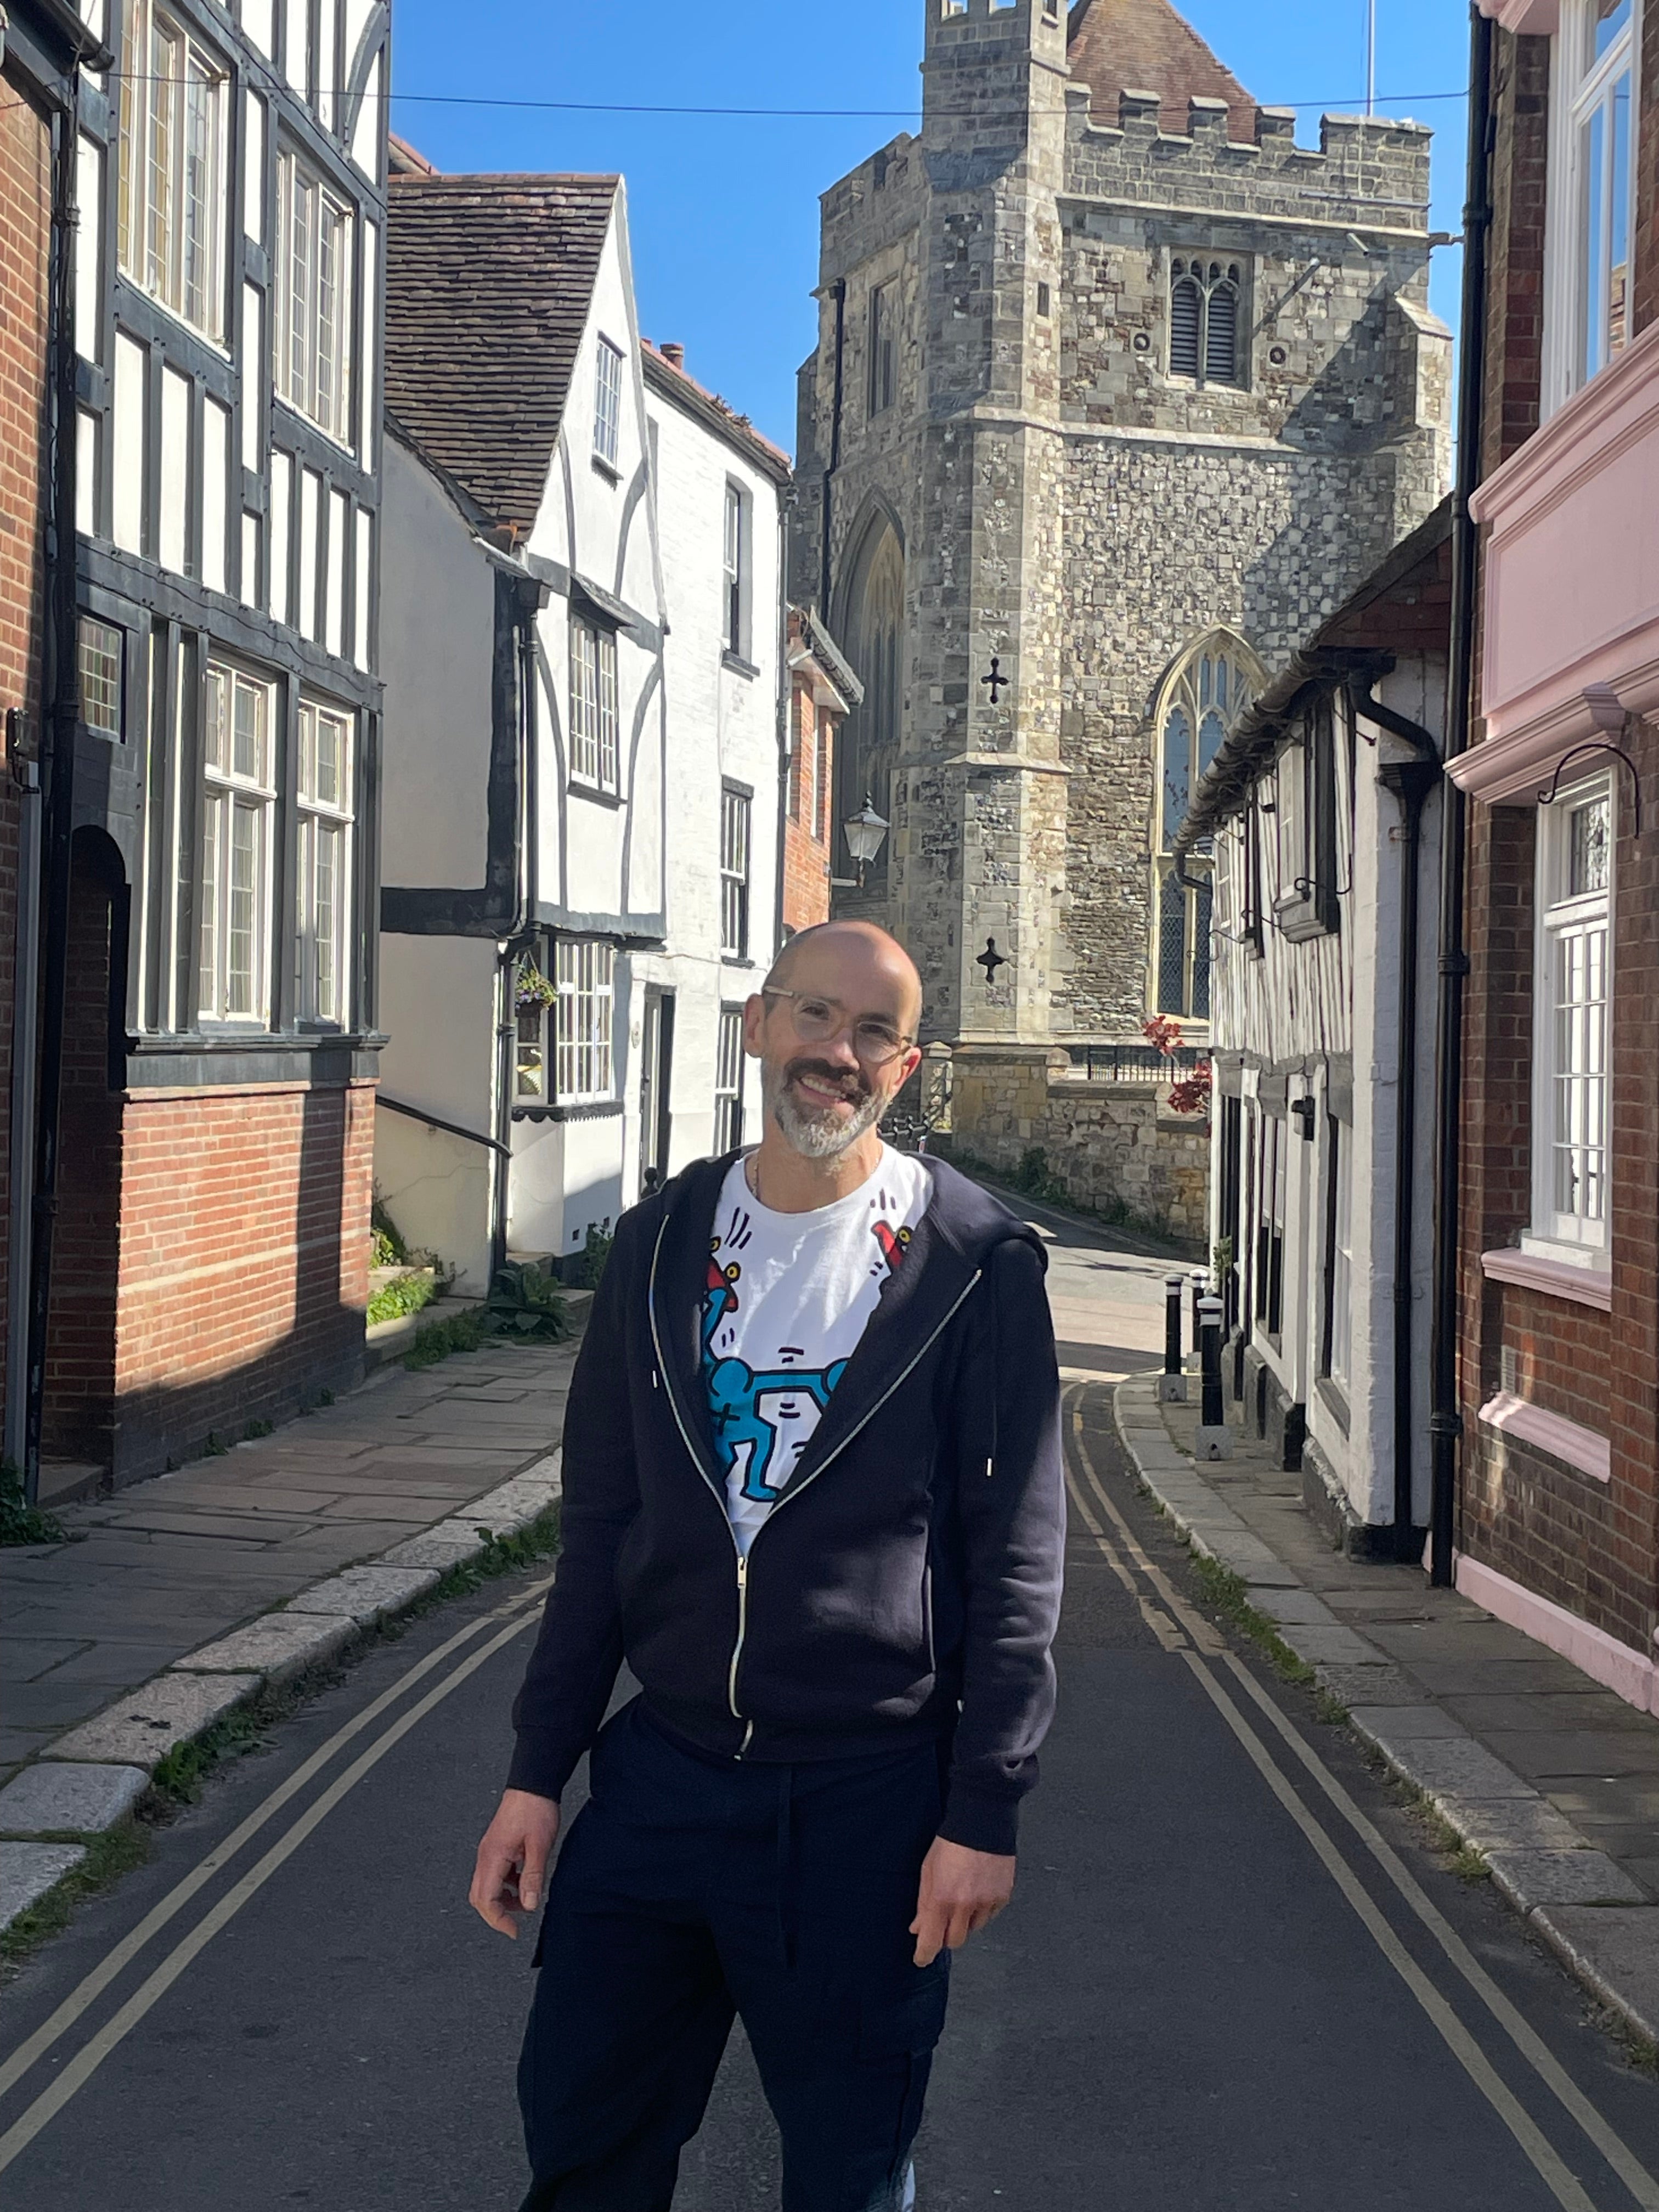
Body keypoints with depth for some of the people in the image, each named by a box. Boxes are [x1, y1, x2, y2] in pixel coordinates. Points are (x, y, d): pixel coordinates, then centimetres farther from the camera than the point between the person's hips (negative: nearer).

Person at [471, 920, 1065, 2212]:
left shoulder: (976, 1265, -7)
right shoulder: (664, 1243, 5)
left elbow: (1016, 1562, -6)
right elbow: (602, 1527, 10)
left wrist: (984, 1813, -9)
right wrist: (538, 1772, 8)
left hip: (870, 1797, -3)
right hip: (661, 1771, 4)